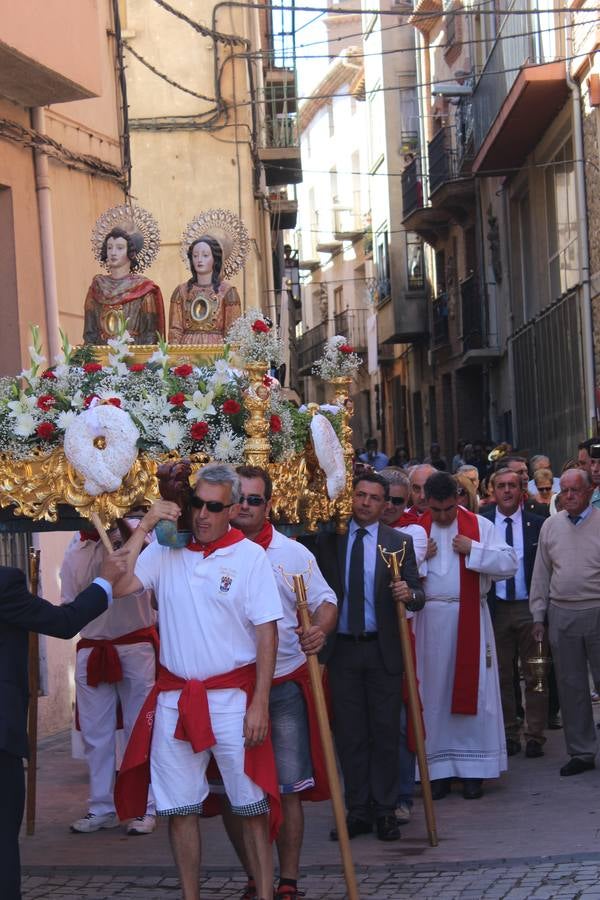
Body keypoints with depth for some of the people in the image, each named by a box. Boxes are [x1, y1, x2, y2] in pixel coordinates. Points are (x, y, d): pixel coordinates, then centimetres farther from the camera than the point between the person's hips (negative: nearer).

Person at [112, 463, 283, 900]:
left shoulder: (250, 556, -5)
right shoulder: (165, 552, 3)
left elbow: (266, 633, -6)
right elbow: (118, 585, -11)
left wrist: (259, 702, -11)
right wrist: (144, 527, -10)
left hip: (232, 696, -3)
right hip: (174, 699, 3)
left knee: (251, 806, 4)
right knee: (180, 807, 9)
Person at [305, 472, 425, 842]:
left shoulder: (400, 542, 2)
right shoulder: (328, 540, 4)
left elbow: (418, 596, -3)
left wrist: (409, 594, -25)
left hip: (383, 649, -1)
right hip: (342, 648, 1)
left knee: (385, 732, 2)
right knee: (349, 734, 5)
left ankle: (385, 811, 9)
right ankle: (358, 811, 12)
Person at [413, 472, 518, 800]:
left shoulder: (479, 526, 4)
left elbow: (509, 564, -3)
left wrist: (473, 549, -12)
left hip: (468, 622, 0)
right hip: (428, 622, 0)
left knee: (470, 692, 1)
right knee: (432, 695, 3)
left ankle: (473, 771, 7)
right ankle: (438, 769, 9)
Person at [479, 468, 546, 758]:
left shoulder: (537, 524, 1)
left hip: (530, 607, -1)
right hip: (496, 608, 1)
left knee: (535, 676, 1)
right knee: (501, 677, 7)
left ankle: (535, 737, 7)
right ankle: (509, 735, 15)